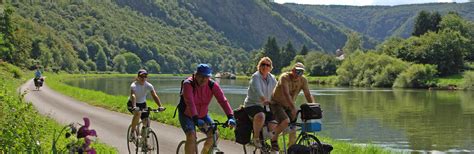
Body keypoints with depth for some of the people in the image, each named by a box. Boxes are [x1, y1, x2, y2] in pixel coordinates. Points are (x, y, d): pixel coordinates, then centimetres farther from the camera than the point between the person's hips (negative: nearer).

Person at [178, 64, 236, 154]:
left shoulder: (212, 85, -15)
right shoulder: (188, 84, -26)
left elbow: (223, 100, -25)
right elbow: (190, 102, -39)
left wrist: (230, 117, -40)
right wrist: (196, 119, -52)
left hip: (203, 115, 4)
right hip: (186, 115, -4)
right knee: (191, 135, -26)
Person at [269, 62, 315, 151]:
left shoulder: (303, 80, -8)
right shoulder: (285, 77, -25)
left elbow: (308, 95, -12)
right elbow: (286, 93, -37)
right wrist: (293, 108, -48)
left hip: (289, 106, 6)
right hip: (277, 104, -6)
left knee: (293, 129, -3)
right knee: (285, 122, -30)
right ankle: (274, 139, -7)